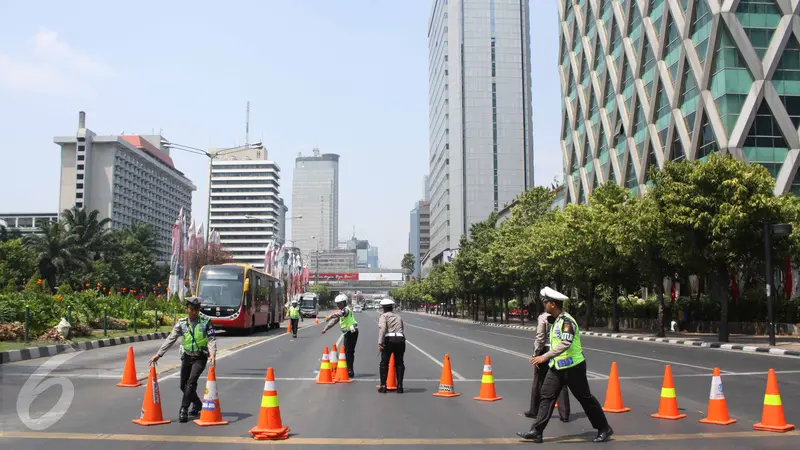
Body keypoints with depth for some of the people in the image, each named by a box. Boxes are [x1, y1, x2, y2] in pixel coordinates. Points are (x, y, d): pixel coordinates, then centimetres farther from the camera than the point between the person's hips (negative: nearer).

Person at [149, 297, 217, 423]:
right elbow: (170, 339, -3)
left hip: (200, 357, -4)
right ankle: (198, 404, 33)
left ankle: (183, 410, -11)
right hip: (187, 357, 4)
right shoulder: (181, 323, -1)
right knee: (183, 385, 10)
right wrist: (158, 354, -10)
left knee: (191, 382, -18)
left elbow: (211, 339, -10)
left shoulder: (206, 322, -7)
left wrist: (212, 354, -26)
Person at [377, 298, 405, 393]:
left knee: (384, 363, 7)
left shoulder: (384, 316, 7)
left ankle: (383, 386, 5)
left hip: (389, 339, -4)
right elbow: (402, 331, 17)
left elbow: (382, 328, -10)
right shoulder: (398, 317, 24)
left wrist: (380, 343, -16)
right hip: (400, 339, 4)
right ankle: (400, 386, 10)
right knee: (399, 363, 12)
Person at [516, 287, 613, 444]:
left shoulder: (566, 321, -20)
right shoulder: (557, 321, 11)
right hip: (557, 367, 9)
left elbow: (565, 343, -30)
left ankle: (604, 429, 18)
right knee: (547, 396, 3)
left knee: (585, 398, 3)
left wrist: (545, 357, -32)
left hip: (572, 367, -9)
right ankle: (536, 431, 4)